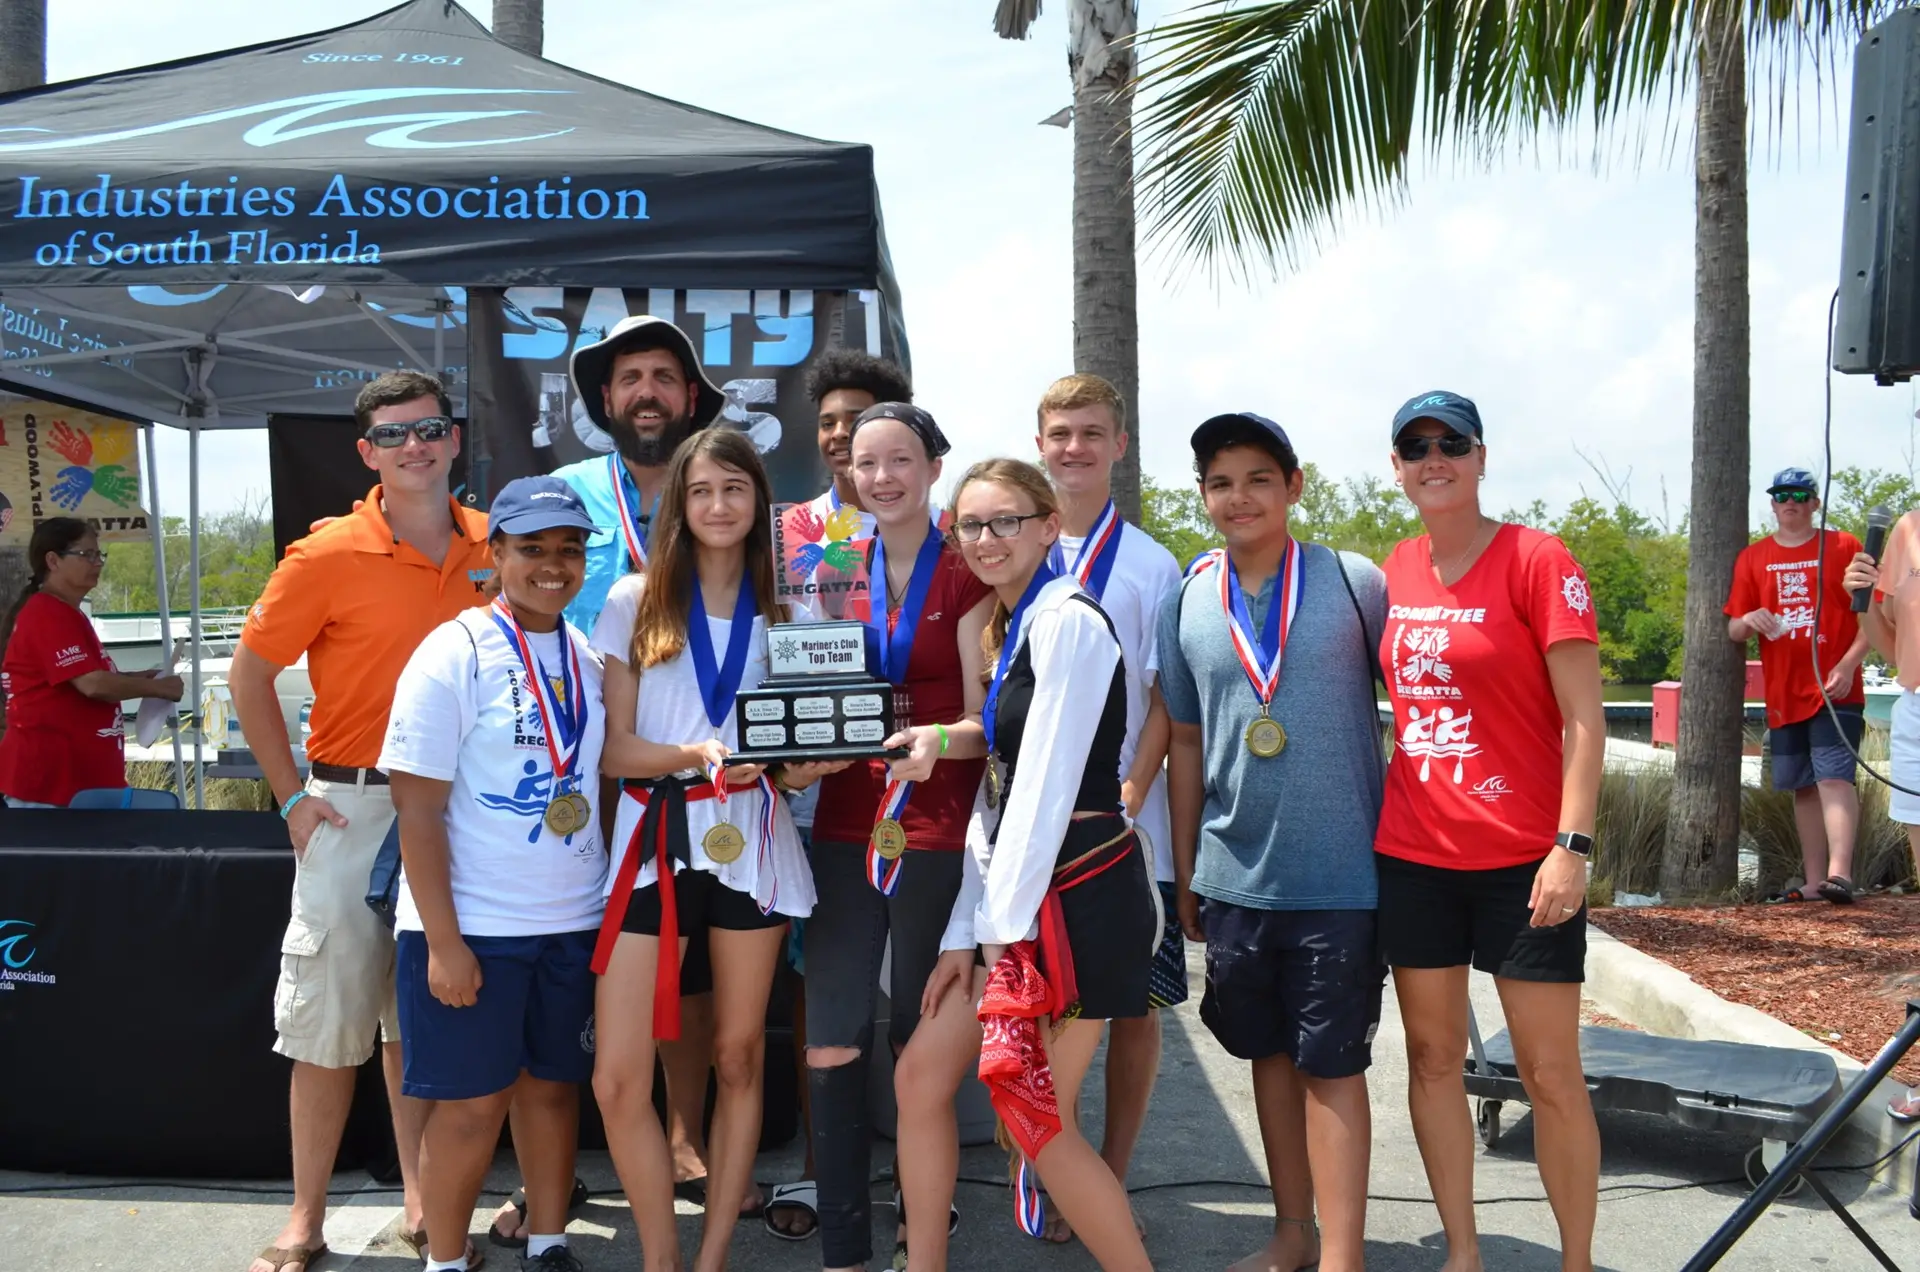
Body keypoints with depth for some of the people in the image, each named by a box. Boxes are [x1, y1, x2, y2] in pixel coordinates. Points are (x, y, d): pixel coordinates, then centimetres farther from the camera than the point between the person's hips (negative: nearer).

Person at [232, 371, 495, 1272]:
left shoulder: (492, 546, 2)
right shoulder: (328, 557, -9)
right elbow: (250, 673, -2)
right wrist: (292, 797, -6)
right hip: (351, 808, -3)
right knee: (328, 1020, 1)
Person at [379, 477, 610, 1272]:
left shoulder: (590, 661, 7)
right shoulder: (454, 654, -10)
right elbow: (417, 808, -12)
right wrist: (442, 940, -16)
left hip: (572, 922, 5)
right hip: (473, 927, -5)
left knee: (553, 1086, 13)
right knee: (471, 1103, 2)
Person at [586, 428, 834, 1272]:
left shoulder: (782, 606, 8)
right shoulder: (635, 601, 3)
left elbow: (805, 745, 9)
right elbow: (613, 749, -1)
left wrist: (805, 759, -14)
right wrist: (695, 755, -19)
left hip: (752, 843, 2)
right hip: (656, 840, -1)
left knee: (738, 1060, 8)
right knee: (618, 1080, -7)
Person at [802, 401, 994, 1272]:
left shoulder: (964, 575, -2)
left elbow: (986, 717, -5)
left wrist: (940, 738, -26)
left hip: (937, 833, -3)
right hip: (846, 828, 4)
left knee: (922, 1045, 6)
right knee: (831, 1048, -1)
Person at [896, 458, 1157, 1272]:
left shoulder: (1067, 621, -13)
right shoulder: (1010, 632, 16)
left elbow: (1049, 785, -18)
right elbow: (1002, 796, 14)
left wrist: (1004, 929, -16)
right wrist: (965, 935, 9)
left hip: (1078, 893, -9)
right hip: (1017, 898, 9)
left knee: (1036, 1120, -3)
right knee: (920, 1074, 9)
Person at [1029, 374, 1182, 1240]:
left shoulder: (1152, 566, 2)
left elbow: (1165, 701, 0)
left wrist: (1126, 801, -12)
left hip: (1127, 823, -1)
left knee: (1133, 1003, 6)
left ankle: (1113, 1178, 19)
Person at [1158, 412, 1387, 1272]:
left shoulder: (1354, 582, -5)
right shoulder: (1189, 601, 5)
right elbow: (1186, 742, 11)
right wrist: (1183, 871, 12)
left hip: (1339, 873, -4)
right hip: (1235, 875, 4)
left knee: (1331, 1065, 0)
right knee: (1269, 1054, 15)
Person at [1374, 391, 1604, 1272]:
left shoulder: (1536, 561, -8)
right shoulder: (1394, 571, 8)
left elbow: (1584, 719, -11)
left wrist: (1572, 847, -19)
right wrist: (1378, 813, 14)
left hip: (1523, 859, -5)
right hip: (1412, 855, 5)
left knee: (1550, 1074, 1)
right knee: (1432, 1058, 10)